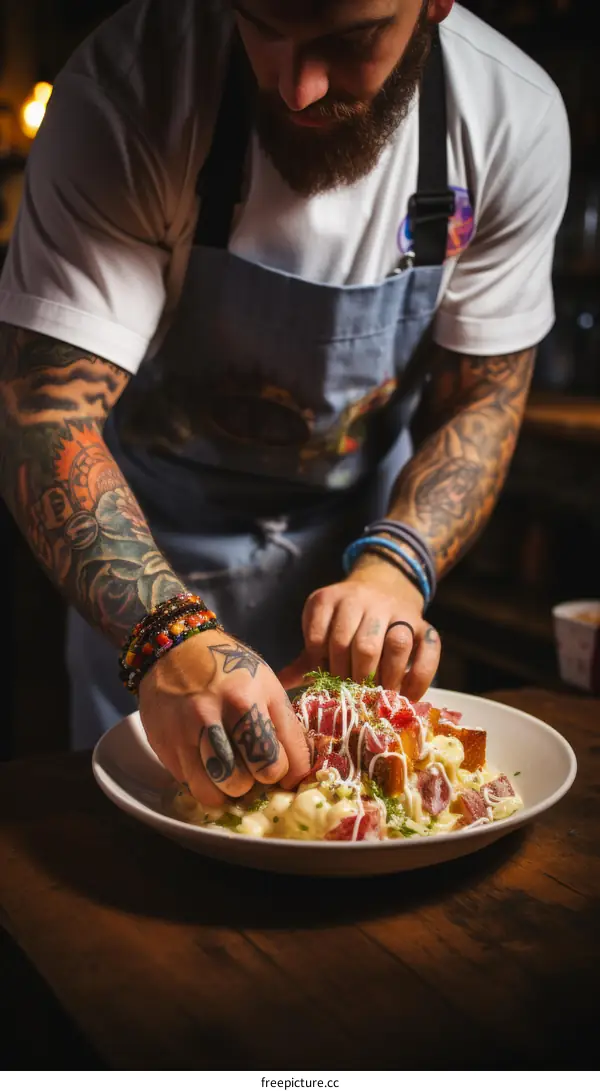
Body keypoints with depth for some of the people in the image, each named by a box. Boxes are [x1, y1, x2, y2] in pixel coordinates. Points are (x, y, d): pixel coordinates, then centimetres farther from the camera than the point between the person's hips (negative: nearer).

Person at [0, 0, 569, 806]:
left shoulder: (515, 120, -19)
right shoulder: (128, 89, -27)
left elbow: (483, 399, -11)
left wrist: (395, 566, -30)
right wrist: (167, 635, -47)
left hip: (370, 518, 2)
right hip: (156, 562, -1)